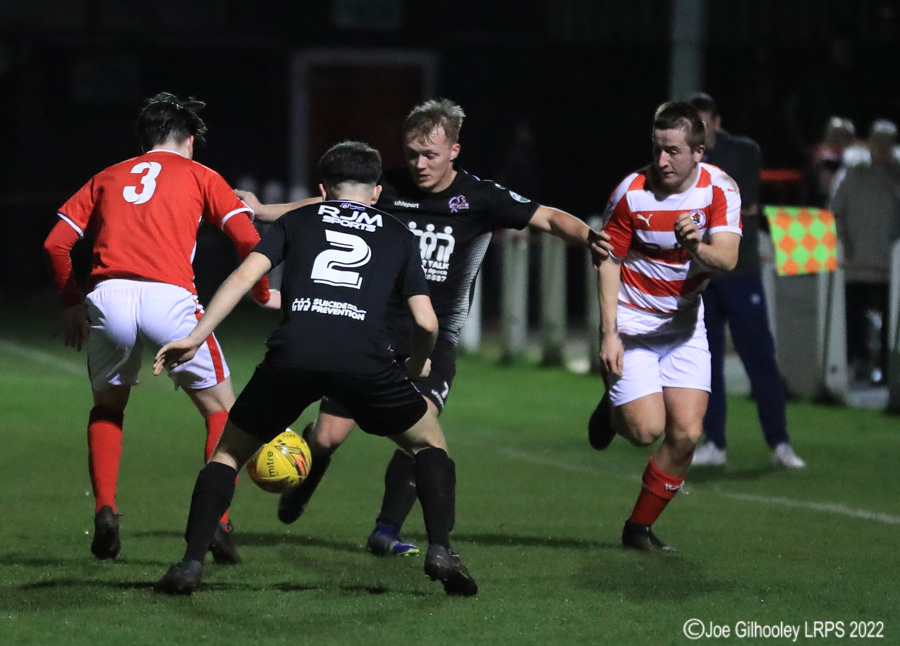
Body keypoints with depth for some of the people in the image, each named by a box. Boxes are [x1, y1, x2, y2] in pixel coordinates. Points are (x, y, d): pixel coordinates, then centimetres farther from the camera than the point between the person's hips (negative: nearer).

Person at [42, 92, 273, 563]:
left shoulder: (107, 178, 26)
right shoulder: (199, 176, 19)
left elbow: (56, 244, 19)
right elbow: (248, 241, 7)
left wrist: (71, 302, 29)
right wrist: (263, 294, 22)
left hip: (108, 295, 2)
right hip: (169, 295, -2)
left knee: (107, 407, 26)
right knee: (220, 409, 16)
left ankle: (104, 511, 8)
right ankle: (217, 524, 2)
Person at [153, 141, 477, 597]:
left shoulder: (298, 221, 26)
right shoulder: (397, 235, 26)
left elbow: (244, 276, 11)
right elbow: (426, 322, 18)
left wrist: (195, 337, 9)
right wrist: (419, 364, 39)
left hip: (292, 354, 0)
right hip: (364, 360, 0)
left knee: (229, 452, 20)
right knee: (429, 444, 21)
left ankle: (192, 561, 6)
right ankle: (440, 551, 3)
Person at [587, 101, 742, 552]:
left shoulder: (720, 190, -10)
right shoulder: (632, 192, -16)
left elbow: (727, 258, -19)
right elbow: (609, 261, -9)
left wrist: (697, 248, -42)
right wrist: (608, 333, -14)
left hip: (684, 322, 3)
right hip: (632, 322, -3)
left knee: (686, 433, -6)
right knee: (647, 428, -15)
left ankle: (640, 528, 12)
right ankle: (613, 408, 23)